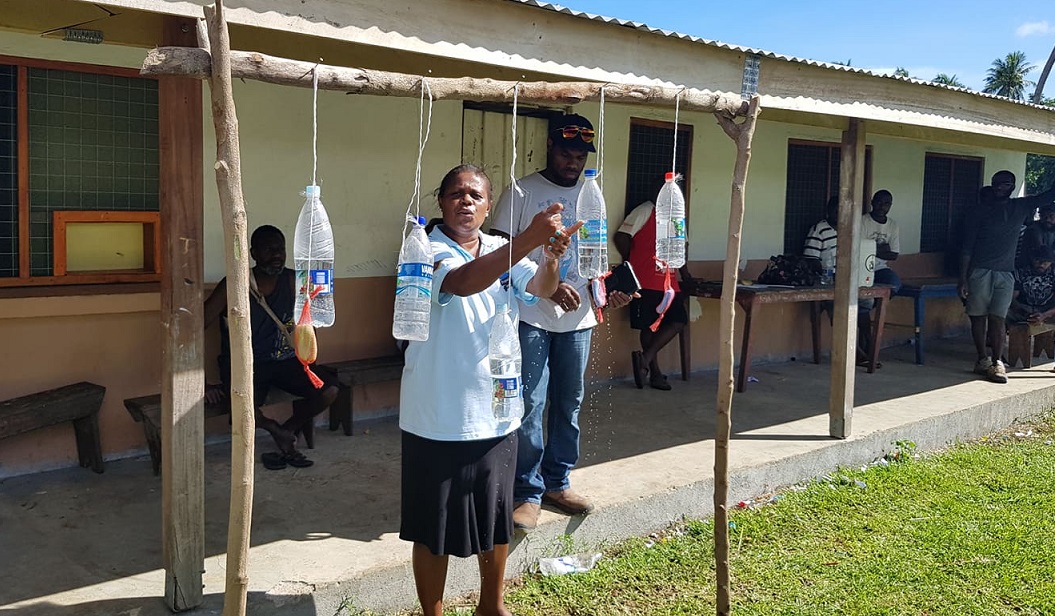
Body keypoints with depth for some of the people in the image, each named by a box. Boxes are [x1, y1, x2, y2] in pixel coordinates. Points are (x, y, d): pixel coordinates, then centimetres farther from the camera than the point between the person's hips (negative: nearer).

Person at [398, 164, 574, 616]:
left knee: (496, 518, 20)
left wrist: (550, 258, -33)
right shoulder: (426, 251, -12)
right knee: (435, 528, 7)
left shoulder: (504, 250, 6)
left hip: (497, 412, 6)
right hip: (438, 418, -5)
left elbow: (539, 289, -10)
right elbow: (462, 282, -33)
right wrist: (528, 240, -43)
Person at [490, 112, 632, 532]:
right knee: (529, 405, -4)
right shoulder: (521, 193, -4)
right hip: (531, 316, -5)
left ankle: (557, 482, 26)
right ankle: (527, 492, 9)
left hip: (577, 318, 5)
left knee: (569, 403, 12)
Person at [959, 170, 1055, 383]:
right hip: (979, 272, -1)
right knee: (978, 317, 3)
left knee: (997, 319, -5)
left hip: (1005, 273, 1)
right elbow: (966, 247, -1)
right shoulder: (979, 211, 2)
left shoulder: (1021, 207, 12)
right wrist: (963, 279, -6)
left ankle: (997, 363, -2)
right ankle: (983, 360, 14)